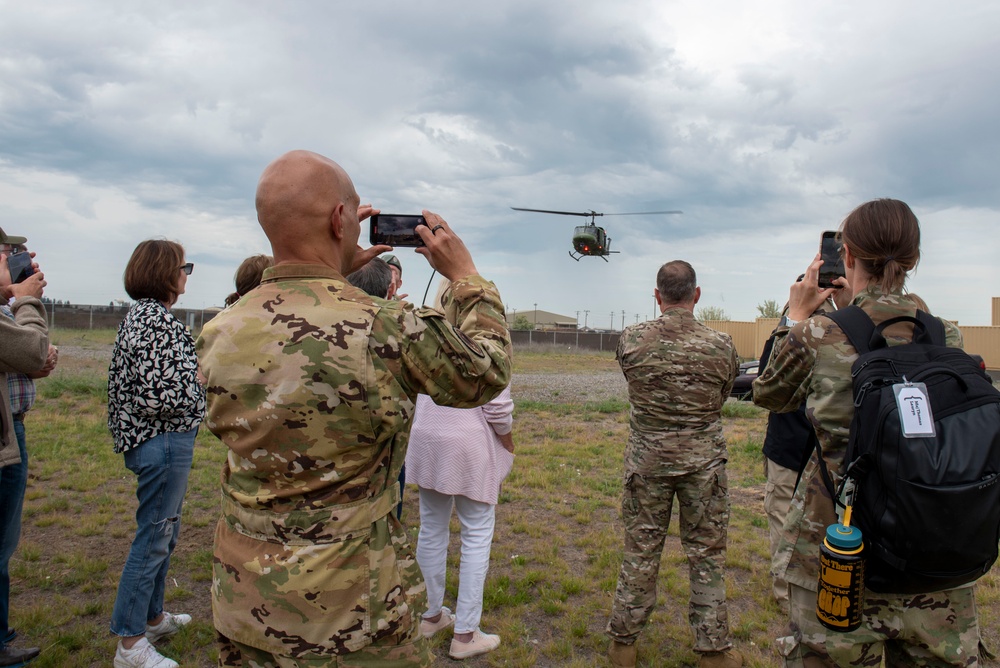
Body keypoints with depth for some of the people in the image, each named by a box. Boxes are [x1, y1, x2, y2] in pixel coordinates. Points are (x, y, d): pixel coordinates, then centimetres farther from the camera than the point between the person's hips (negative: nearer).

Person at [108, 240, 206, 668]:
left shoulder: (138, 316, 11)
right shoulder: (159, 324, -21)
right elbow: (158, 396, -28)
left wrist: (195, 376, 10)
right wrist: (204, 391, -11)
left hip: (147, 438, 11)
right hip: (164, 443, -11)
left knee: (164, 532, 22)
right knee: (153, 538, 1)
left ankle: (153, 616, 37)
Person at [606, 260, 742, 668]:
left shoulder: (630, 340, -11)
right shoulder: (721, 346, -12)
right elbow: (722, 396, 4)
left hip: (646, 460, 1)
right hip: (704, 462, 0)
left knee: (640, 551, 12)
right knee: (707, 555, 12)